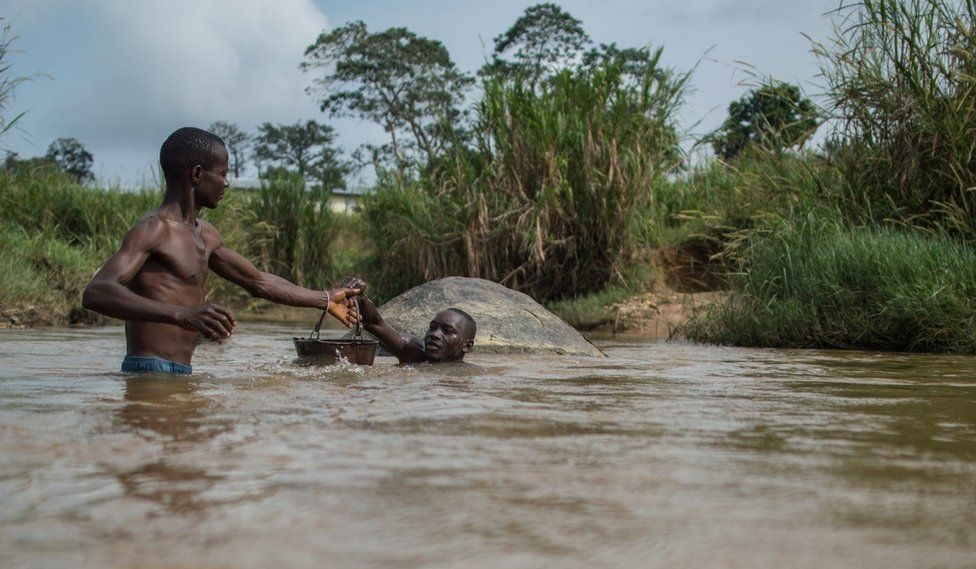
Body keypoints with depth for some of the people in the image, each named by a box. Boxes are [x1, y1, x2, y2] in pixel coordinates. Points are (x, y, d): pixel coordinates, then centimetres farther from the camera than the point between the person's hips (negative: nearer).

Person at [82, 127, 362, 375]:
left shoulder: (204, 234, 18)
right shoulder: (154, 229, -12)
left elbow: (259, 281, 29)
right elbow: (96, 293, -27)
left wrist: (326, 300, 35)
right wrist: (182, 315, -39)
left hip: (180, 375, 9)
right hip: (150, 372, -9)